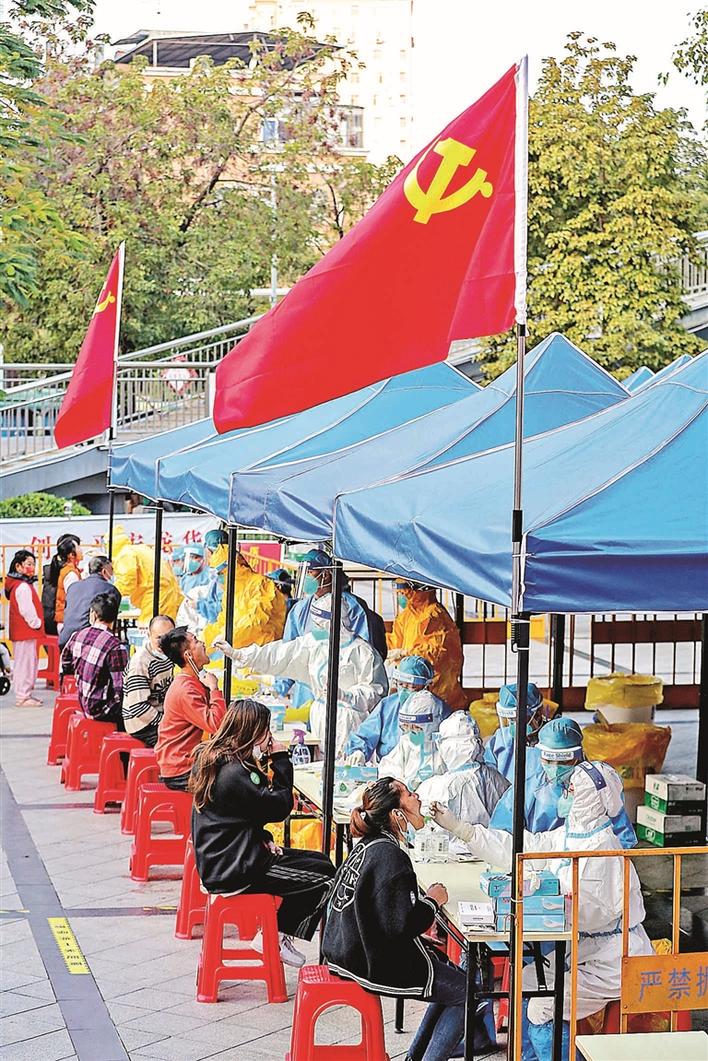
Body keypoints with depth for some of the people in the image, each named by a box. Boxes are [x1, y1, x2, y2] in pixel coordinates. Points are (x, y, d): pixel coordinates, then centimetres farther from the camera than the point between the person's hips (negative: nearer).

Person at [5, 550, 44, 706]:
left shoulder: (22, 585, 15)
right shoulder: (23, 587, -18)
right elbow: (28, 611, -21)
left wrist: (36, 624, 13)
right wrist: (37, 624, -9)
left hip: (22, 632, 11)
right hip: (26, 632, -11)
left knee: (24, 663, 16)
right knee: (25, 663, -5)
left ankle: (25, 694, 24)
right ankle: (23, 697, -1)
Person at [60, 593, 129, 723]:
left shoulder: (77, 636, -1)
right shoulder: (116, 647, -23)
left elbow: (65, 666, 16)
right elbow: (120, 690, -23)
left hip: (84, 704, 7)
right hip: (100, 709, -7)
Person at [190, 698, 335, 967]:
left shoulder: (210, 757, 8)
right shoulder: (234, 772, -24)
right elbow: (279, 807, -16)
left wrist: (263, 839, 5)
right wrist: (281, 761, -9)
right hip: (236, 870, -10)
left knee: (320, 861, 14)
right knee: (324, 875, -8)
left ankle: (278, 935, 12)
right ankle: (277, 937, 5)